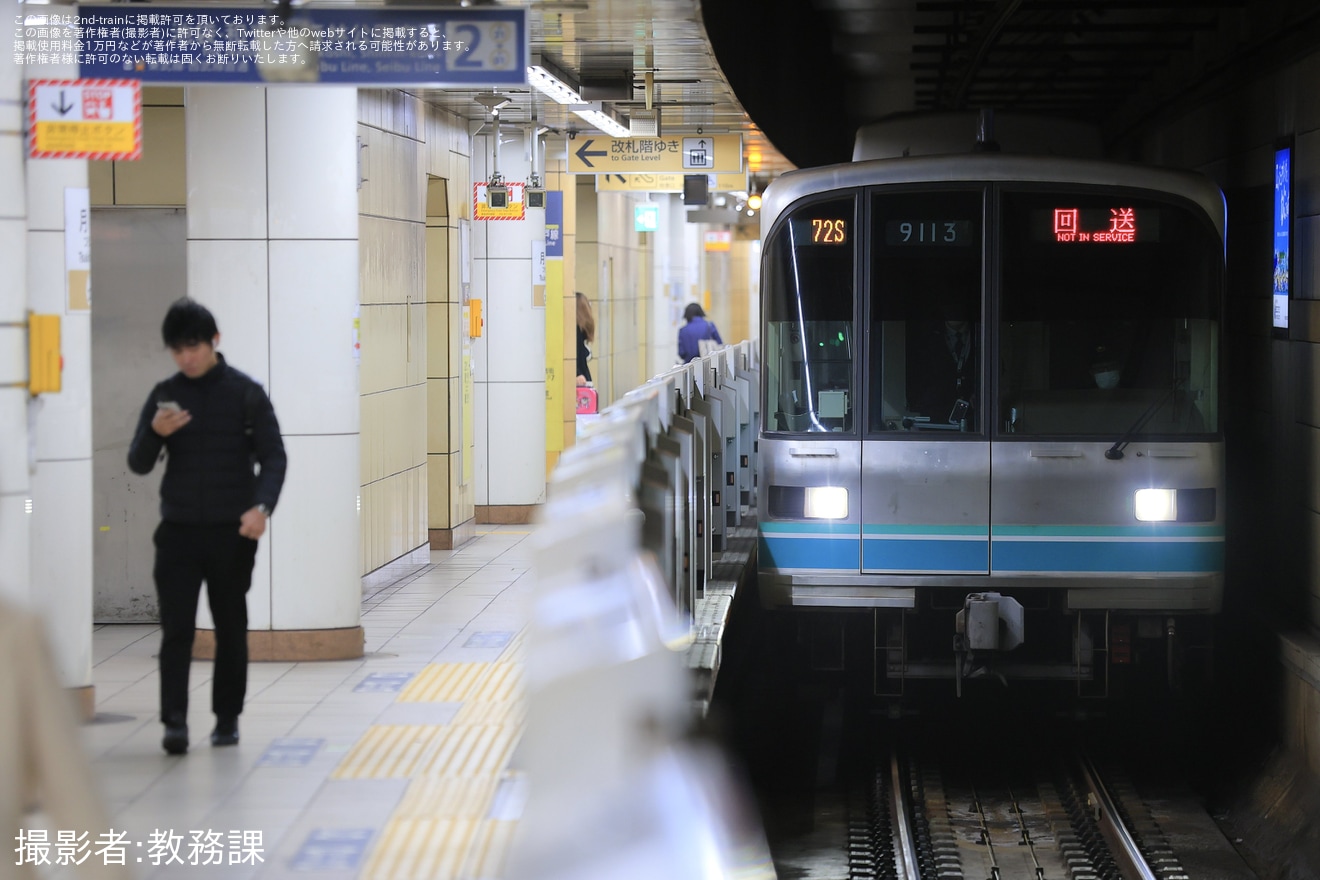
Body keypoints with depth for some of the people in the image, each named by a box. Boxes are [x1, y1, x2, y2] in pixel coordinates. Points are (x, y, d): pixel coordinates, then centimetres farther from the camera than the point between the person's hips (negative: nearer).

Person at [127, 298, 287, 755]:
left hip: (231, 531, -1)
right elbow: (138, 463, 5)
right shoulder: (165, 394, 5)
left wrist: (262, 505, -22)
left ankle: (227, 717, 19)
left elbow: (273, 456, -4)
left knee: (230, 628, 8)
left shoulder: (245, 393, -2)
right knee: (176, 629, -7)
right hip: (178, 530, 1)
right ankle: (174, 722, -9)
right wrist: (155, 434, -17)